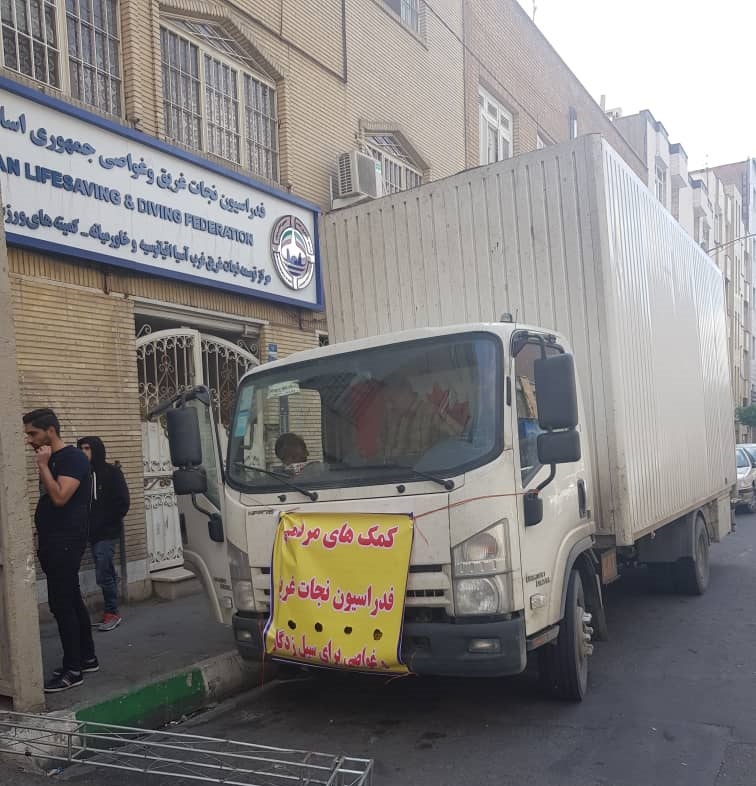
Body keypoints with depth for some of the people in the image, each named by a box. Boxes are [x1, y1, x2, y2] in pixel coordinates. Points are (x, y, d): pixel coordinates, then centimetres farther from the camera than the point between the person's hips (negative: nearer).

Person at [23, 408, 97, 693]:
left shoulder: (73, 458, -13)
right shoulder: (50, 460, 15)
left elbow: (60, 497, -23)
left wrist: (43, 465, -17)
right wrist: (41, 536, 15)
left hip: (66, 542, -9)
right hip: (53, 541, 9)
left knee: (61, 605, -8)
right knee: (72, 601, 14)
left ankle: (72, 670, -1)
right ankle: (87, 658, 23)